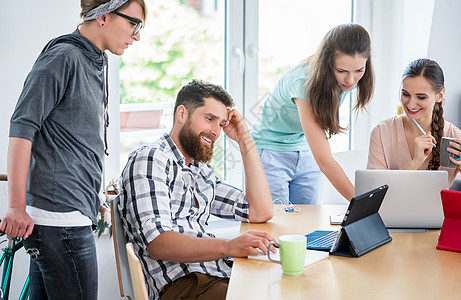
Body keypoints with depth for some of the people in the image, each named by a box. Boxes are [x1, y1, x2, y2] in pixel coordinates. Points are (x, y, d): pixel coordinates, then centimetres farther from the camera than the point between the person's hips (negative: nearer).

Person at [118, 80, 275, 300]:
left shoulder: (201, 171, 24)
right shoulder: (150, 160, -4)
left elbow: (260, 212, 17)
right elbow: (156, 242, -17)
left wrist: (244, 141, 15)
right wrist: (228, 247, -31)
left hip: (220, 275, 8)